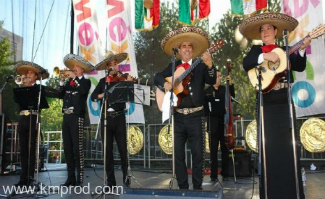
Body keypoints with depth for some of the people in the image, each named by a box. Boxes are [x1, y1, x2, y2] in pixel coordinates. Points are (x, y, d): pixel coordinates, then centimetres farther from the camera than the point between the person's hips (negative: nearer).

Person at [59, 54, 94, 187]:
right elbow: (61, 95, 11)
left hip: (77, 117, -6)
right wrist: (62, 81, 3)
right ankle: (70, 178, 14)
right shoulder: (69, 82, 19)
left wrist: (74, 77, -10)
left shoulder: (85, 81, 4)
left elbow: (83, 90, -18)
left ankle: (80, 179, -4)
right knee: (67, 148, 7)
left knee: (77, 148, -8)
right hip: (66, 117, 7)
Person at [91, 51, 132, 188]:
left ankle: (126, 176, 16)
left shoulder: (123, 79, 5)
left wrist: (129, 83, -24)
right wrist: (103, 95, -15)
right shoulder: (103, 81, 12)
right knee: (107, 150, 5)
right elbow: (93, 96, 2)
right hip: (106, 118, 2)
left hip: (119, 117, -2)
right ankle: (110, 181, 13)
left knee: (123, 149, 0)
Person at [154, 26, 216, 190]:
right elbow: (157, 77, 7)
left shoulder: (200, 66, 4)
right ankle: (183, 187, 18)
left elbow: (211, 81, -11)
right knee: (178, 154, 6)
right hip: (177, 116, 2)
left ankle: (197, 187, 14)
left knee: (198, 153, 1)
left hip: (196, 116, -2)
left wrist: (210, 66, -30)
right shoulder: (173, 66, 12)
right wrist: (164, 84, -15)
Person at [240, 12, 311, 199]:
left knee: (289, 143, 1)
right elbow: (246, 64, -10)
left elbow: (299, 67, 1)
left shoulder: (285, 50, 15)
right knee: (270, 146, -3)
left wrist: (301, 50, -12)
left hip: (284, 101, 2)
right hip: (267, 103, -2)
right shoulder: (256, 50, 11)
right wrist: (264, 56, -20)